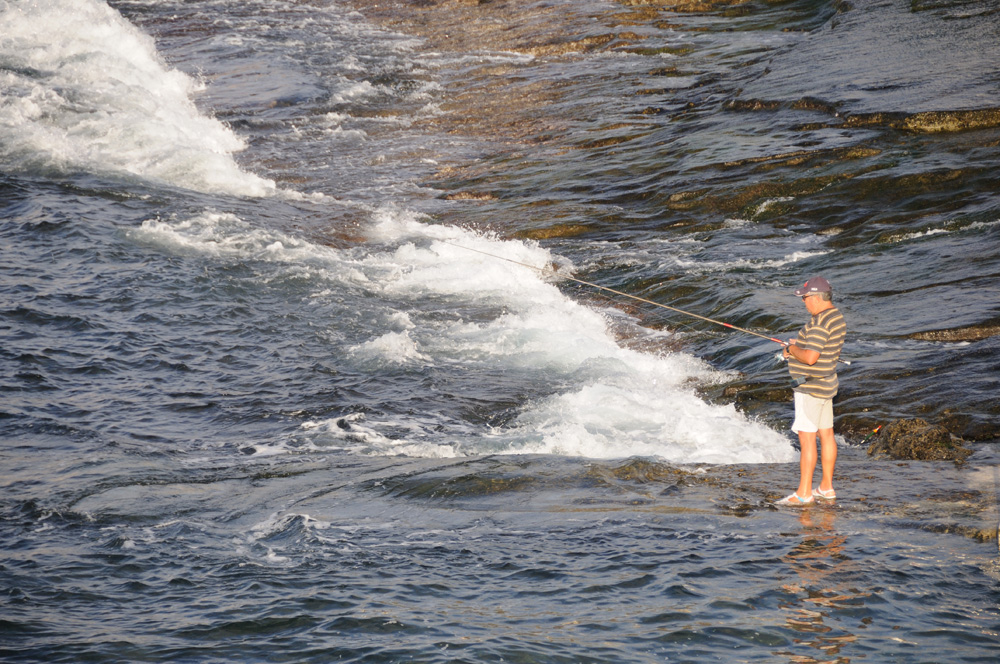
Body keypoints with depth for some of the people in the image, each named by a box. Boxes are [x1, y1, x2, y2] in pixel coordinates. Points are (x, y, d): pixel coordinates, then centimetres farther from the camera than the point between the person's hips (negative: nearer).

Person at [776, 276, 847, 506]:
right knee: (826, 435, 14)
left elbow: (810, 357, -29)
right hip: (826, 384, 11)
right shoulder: (837, 317, 9)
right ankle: (826, 487, 21)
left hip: (810, 388, -11)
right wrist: (799, 346, 9)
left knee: (806, 438, -8)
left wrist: (792, 349, -11)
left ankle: (803, 493, -7)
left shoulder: (819, 322, -23)